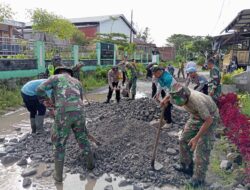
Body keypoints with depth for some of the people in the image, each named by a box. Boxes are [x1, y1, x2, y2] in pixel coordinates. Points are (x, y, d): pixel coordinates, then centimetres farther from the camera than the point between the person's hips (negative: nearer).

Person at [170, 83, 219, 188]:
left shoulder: (197, 100, -40)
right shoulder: (180, 96, -19)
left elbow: (208, 120, -32)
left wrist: (196, 138, -30)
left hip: (209, 119, -7)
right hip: (196, 116, 7)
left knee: (202, 148, -7)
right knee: (184, 140, 9)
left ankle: (199, 177, 8)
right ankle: (186, 166, 27)